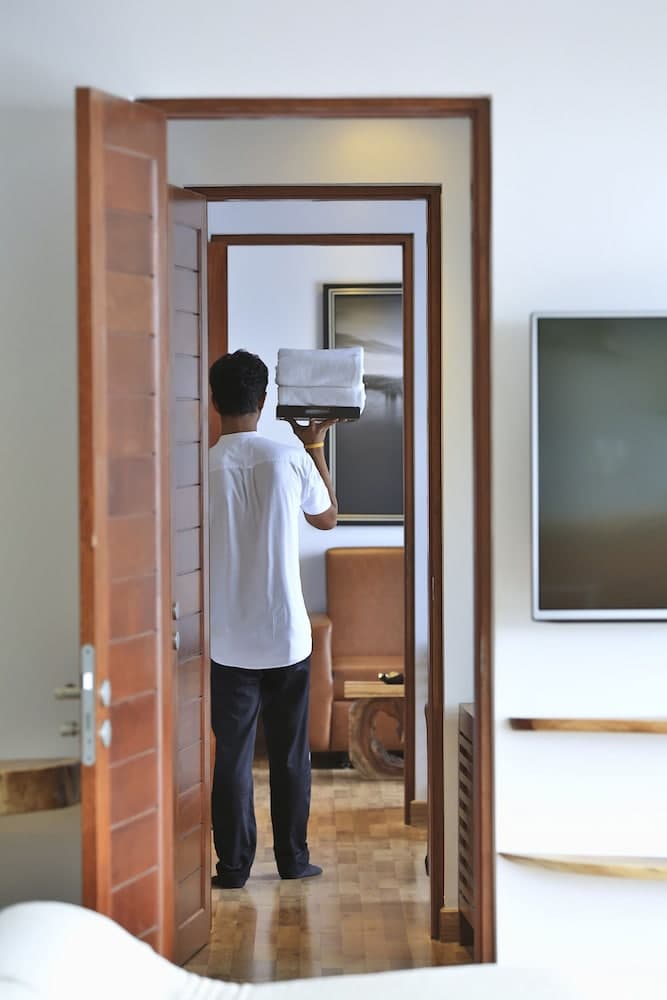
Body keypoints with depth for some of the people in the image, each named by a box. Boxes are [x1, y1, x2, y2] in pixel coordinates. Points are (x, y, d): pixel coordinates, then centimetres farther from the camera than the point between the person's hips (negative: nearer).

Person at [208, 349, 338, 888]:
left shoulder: (203, 467, -9)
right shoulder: (291, 459, -6)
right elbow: (328, 518, 13)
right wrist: (315, 444, 19)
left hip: (229, 641, -1)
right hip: (288, 636, 1)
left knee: (232, 755, 7)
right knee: (291, 753, 12)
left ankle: (234, 865, 12)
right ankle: (294, 859, 21)